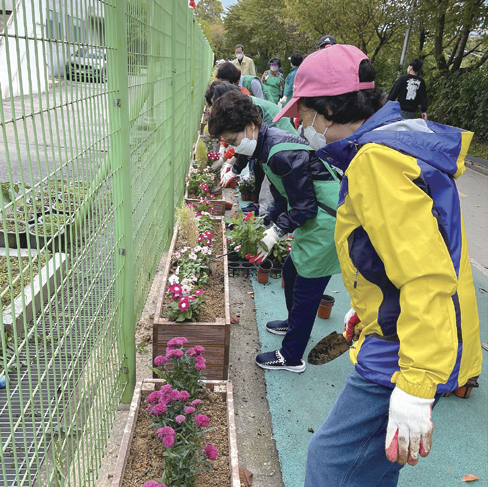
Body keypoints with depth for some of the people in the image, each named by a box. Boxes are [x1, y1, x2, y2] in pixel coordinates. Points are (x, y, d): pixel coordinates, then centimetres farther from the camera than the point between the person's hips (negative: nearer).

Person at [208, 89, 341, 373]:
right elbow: (284, 198, 15)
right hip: (314, 219, 10)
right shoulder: (269, 144, 7)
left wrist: (274, 235, -19)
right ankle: (297, 324, 47)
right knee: (292, 271, 23)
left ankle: (291, 357, 14)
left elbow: (304, 206, -23)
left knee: (305, 289, -1)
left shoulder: (282, 153, -26)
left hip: (327, 224, -10)